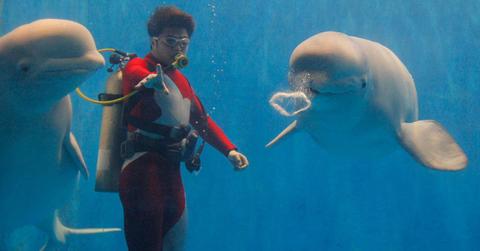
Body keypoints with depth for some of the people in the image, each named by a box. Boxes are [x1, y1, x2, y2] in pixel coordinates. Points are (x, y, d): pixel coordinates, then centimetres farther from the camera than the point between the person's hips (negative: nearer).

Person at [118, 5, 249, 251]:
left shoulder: (181, 80, 18)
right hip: (143, 171, -8)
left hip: (171, 173, 8)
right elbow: (137, 75, -32)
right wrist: (154, 80, -57)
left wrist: (230, 151, 8)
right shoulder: (137, 67, -7)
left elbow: (202, 120, 22)